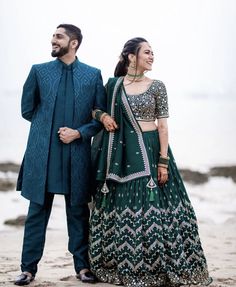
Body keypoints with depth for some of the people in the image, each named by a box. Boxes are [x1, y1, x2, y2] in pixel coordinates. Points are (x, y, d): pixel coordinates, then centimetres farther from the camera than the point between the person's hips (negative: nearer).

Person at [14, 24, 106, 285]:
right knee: (37, 211, 3)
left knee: (78, 212, 7)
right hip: (42, 153, 0)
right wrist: (49, 125, 7)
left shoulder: (93, 75, 4)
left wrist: (79, 132, -8)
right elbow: (27, 109, 13)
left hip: (77, 153, 0)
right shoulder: (39, 71, 6)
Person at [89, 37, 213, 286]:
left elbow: (163, 126, -1)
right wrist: (102, 115, -5)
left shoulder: (157, 86, 3)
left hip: (149, 150, -1)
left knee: (151, 208, -4)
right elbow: (94, 109, 19)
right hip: (121, 153, 1)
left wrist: (163, 162, -8)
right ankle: (122, 266, 12)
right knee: (121, 207, 3)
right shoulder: (113, 84, 6)